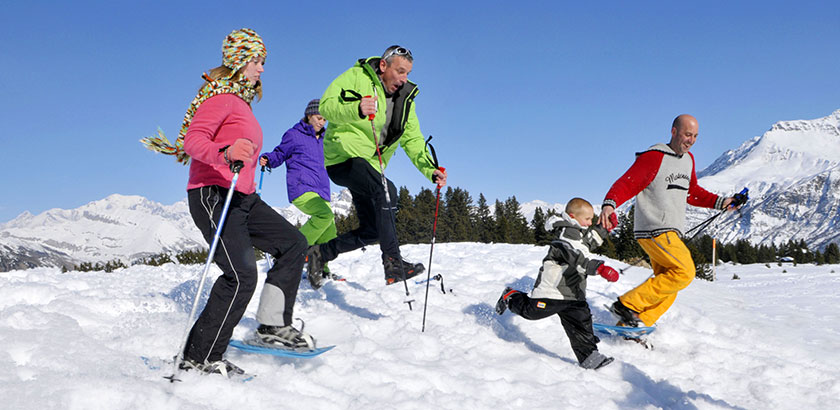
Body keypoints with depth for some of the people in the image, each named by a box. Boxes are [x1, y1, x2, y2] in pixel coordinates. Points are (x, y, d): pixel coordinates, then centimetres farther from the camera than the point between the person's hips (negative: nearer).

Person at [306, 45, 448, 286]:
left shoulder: (405, 99, 12)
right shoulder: (356, 77, -6)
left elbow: (413, 141, 7)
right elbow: (326, 105, -18)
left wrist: (430, 170, -9)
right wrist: (356, 110, -37)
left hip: (370, 166, 8)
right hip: (343, 156, -8)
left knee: (371, 231, 7)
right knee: (386, 191, -32)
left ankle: (320, 253, 24)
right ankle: (392, 262, -34)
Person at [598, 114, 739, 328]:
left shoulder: (688, 159, 17)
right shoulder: (653, 158, -10)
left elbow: (691, 193, 31)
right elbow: (626, 184, -19)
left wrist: (720, 202, 23)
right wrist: (609, 204, -37)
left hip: (670, 232, 9)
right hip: (654, 230, -9)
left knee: (667, 287, 6)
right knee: (685, 272, -17)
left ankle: (630, 325, 8)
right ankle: (628, 304, -14)